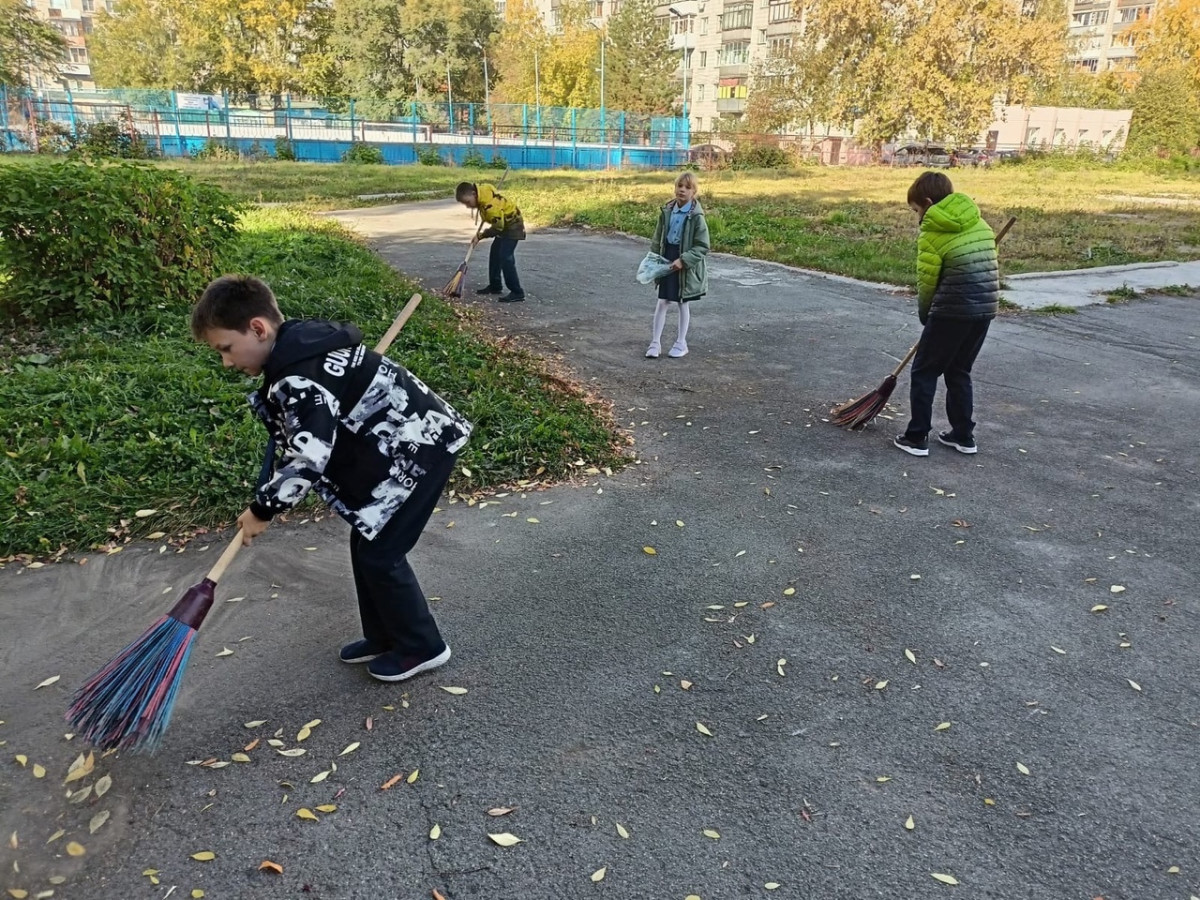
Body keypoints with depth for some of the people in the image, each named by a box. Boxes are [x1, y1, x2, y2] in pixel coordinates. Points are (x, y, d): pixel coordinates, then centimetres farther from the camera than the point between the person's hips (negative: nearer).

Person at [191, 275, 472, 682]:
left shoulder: (300, 378, -25)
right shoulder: (302, 346, 8)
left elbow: (308, 458, -26)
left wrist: (262, 509, -11)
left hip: (419, 449, -10)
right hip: (404, 444, 10)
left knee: (379, 552, -2)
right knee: (365, 542, 16)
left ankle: (421, 647, 16)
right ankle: (383, 636, 31)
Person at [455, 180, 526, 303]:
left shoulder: (489, 204, -33)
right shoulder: (482, 190, -7)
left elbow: (498, 227, -26)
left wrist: (480, 236, -17)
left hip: (512, 226, -10)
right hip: (504, 224, 10)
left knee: (505, 258, -17)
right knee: (495, 255, 15)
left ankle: (517, 293, -15)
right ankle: (495, 286, 26)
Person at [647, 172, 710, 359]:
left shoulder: (696, 216, -15)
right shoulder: (666, 212, -1)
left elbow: (702, 247, -15)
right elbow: (657, 239, 9)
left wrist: (683, 260, -22)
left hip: (687, 267, -4)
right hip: (667, 261, 4)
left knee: (683, 304, 10)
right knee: (662, 302, 6)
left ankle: (681, 343, 23)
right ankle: (655, 342, 13)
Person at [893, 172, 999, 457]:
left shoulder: (932, 233, -9)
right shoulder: (979, 224, 12)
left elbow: (926, 283, -4)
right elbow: (984, 267, 14)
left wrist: (925, 316, 14)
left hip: (954, 310, -7)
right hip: (985, 307, 7)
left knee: (924, 371, 6)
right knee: (959, 371, 20)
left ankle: (917, 438, 8)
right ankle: (964, 436, 24)